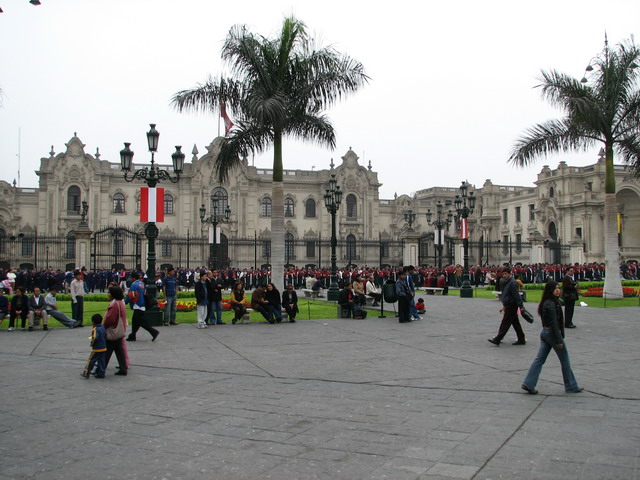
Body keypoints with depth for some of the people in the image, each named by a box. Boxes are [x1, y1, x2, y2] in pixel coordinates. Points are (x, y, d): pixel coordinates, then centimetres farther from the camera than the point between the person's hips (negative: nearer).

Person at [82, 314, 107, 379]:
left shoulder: (95, 329, -16)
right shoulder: (103, 328, 6)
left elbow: (94, 338, -30)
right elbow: (105, 337, 13)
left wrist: (92, 343, -14)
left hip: (96, 349, -7)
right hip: (103, 348, 7)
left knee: (91, 361, 4)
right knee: (101, 361, 10)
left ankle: (86, 373, 10)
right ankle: (101, 373, 12)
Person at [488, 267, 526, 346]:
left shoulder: (512, 283, -17)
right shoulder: (506, 282, 14)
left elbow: (516, 296, -21)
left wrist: (521, 306, -23)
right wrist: (504, 306, 26)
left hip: (511, 307, -10)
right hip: (509, 306, 10)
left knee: (505, 323, -6)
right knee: (515, 323, 13)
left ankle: (497, 340, -4)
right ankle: (521, 340, 19)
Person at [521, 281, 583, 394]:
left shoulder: (546, 303, 10)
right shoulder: (551, 304, -20)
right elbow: (554, 323, -22)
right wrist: (559, 340, -20)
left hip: (545, 333, 9)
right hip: (552, 333, -9)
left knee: (539, 359, 7)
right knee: (565, 361, 6)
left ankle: (528, 384, 4)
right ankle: (571, 387, 18)